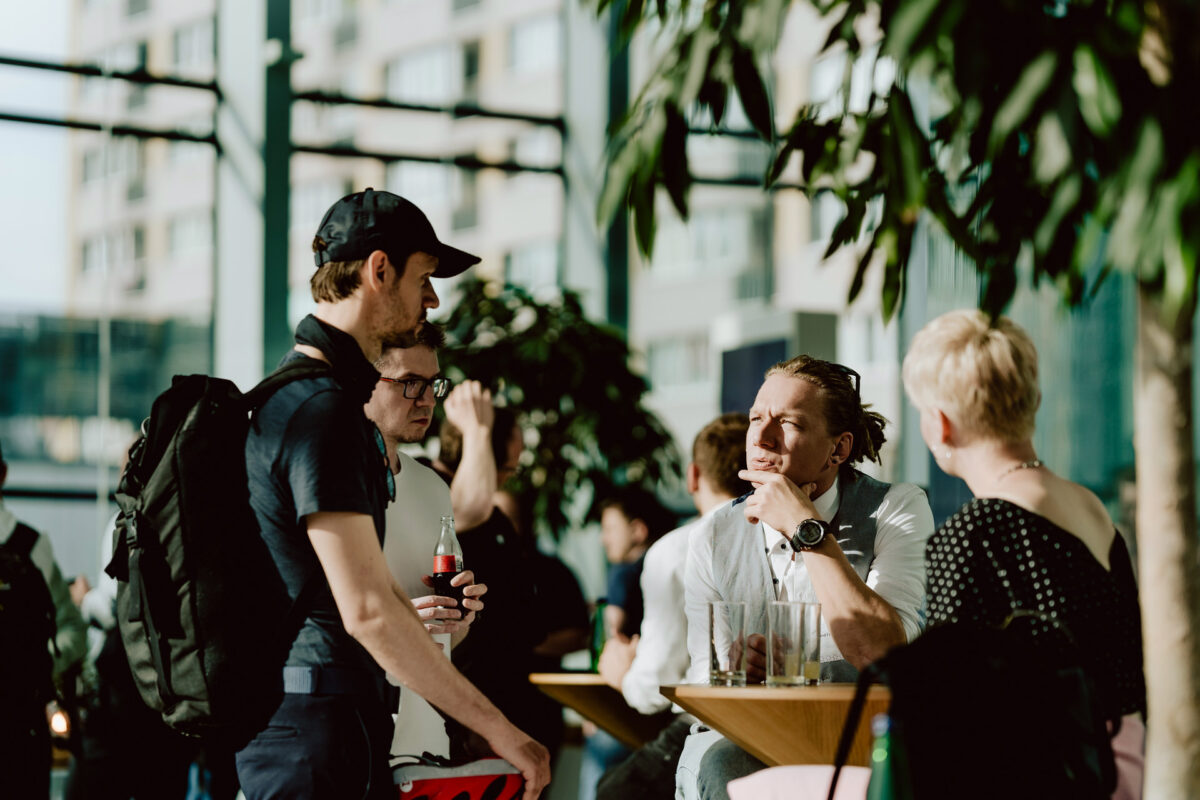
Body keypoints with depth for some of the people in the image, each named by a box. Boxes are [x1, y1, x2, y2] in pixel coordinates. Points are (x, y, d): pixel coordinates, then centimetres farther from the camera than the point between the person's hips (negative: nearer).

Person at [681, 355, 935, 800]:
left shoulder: (897, 510, -4)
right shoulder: (714, 538, 6)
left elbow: (884, 655, -20)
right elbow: (702, 691, 5)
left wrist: (808, 529, -18)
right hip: (743, 742, 3)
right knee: (722, 761, -34)